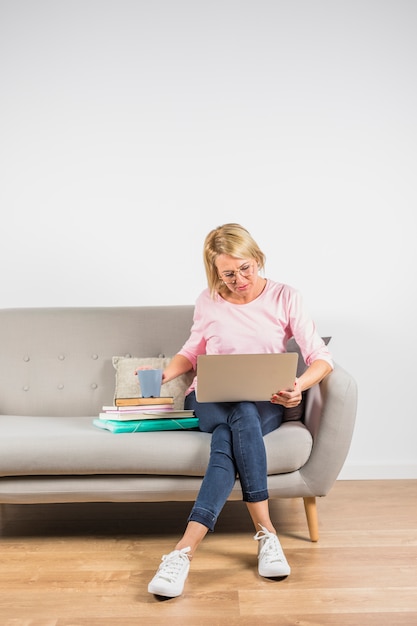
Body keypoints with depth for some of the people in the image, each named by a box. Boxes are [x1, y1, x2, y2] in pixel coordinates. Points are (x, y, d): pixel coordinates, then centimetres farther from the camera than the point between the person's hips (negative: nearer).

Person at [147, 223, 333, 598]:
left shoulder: (285, 298, -1)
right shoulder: (208, 302, 4)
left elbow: (321, 358, -6)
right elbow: (193, 351, 19)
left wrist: (298, 386, -27)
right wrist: (165, 374, -2)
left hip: (266, 404, 0)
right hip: (209, 401, 1)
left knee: (227, 438, -37)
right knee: (241, 416, -37)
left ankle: (185, 550, -38)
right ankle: (266, 533, -37)